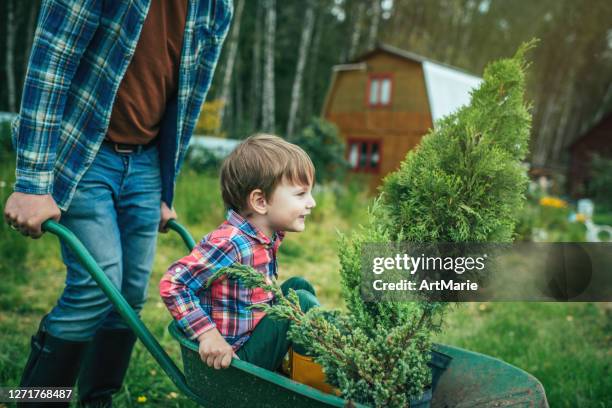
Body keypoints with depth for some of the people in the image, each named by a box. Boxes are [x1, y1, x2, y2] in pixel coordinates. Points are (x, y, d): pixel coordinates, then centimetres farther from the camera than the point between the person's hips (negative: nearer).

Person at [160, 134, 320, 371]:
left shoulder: (269, 235, 0)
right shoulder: (229, 244, -27)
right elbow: (171, 285, -27)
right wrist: (208, 334, -26)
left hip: (256, 331, 9)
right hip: (233, 358, -9)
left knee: (298, 285, 9)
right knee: (301, 301, -16)